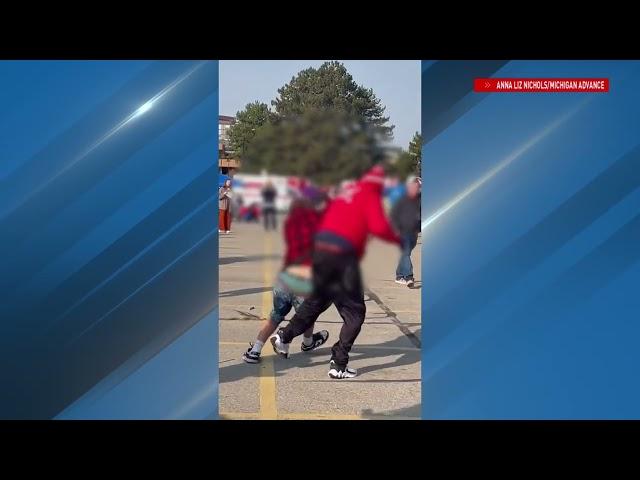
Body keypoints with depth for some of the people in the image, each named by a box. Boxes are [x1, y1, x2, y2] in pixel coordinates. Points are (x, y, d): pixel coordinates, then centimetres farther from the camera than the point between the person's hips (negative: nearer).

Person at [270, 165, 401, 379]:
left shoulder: (348, 192, 21)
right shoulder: (371, 196, 0)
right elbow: (379, 227, -12)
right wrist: (398, 239, 3)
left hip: (320, 248, 7)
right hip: (342, 255, -7)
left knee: (317, 299, 27)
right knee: (355, 312, 4)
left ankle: (284, 336, 26)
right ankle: (338, 365, 1)